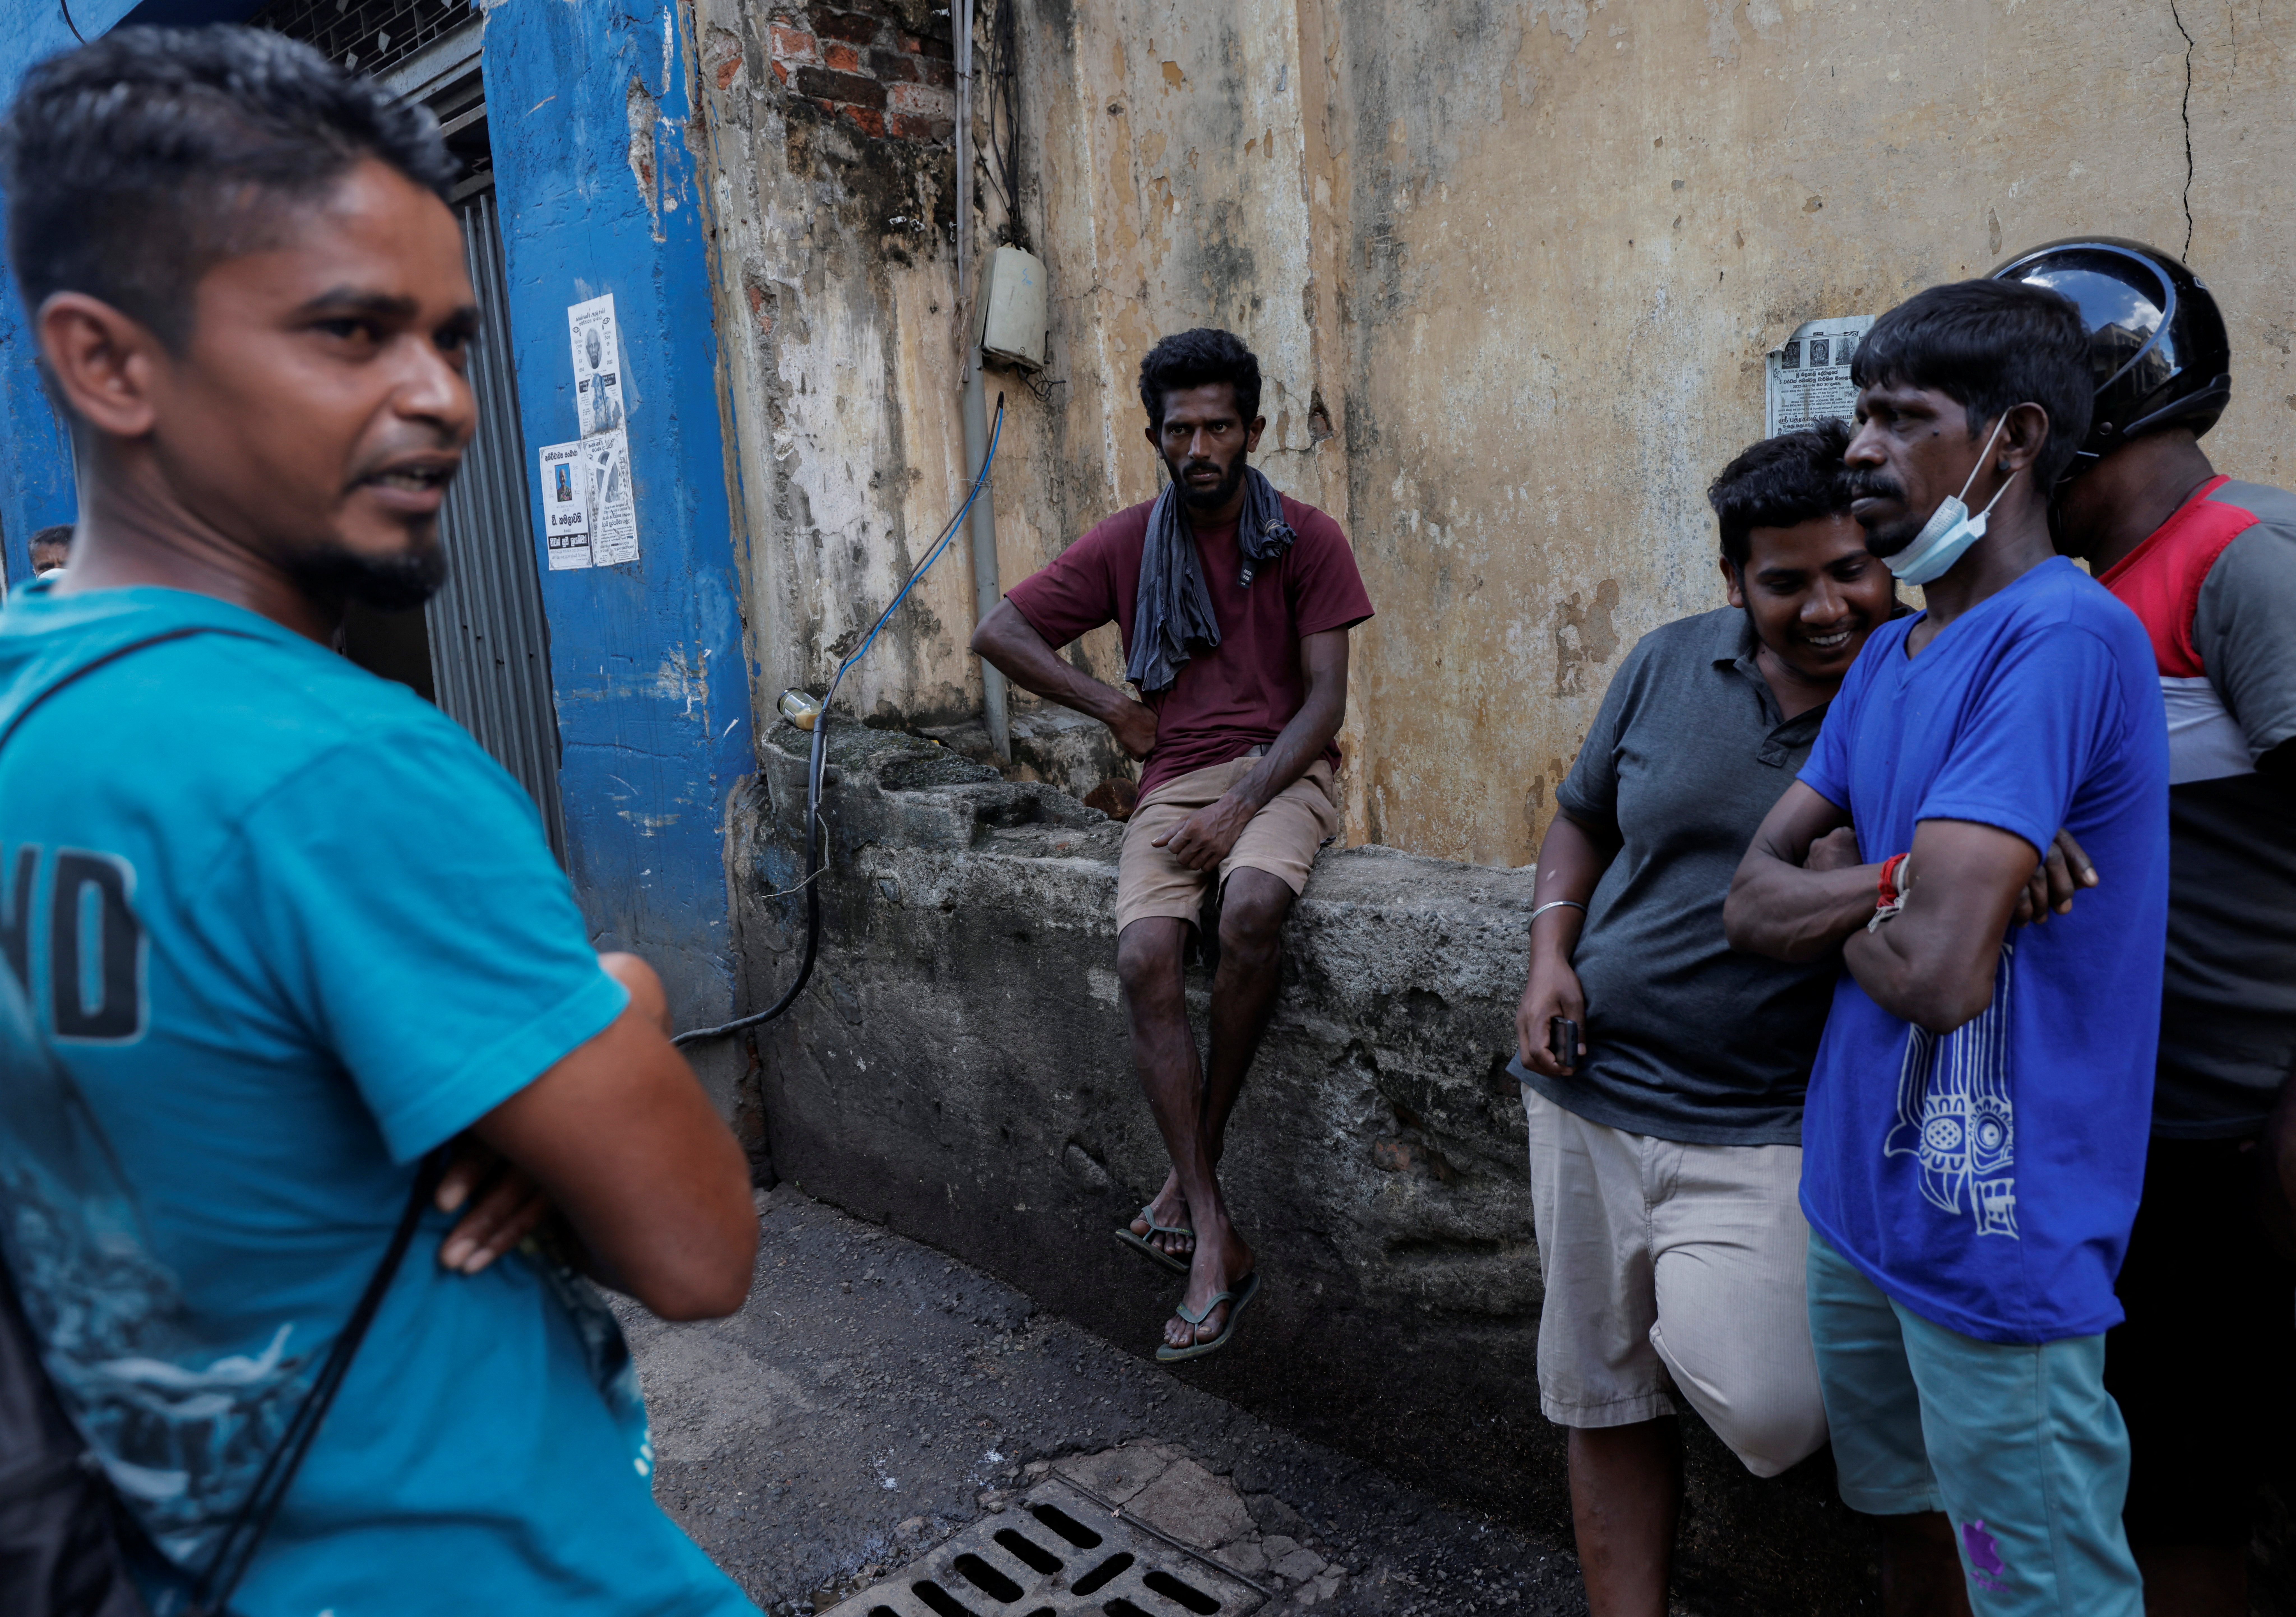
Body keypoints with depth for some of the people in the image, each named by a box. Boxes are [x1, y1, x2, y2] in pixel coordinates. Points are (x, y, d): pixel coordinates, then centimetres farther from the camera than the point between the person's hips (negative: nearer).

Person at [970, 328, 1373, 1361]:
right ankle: (1215, 1240, -21)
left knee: (1252, 908, -35)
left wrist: (1241, 806, -16)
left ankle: (1190, 1174, -16)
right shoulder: (1127, 546, 8)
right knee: (1143, 957, -26)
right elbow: (998, 633, 10)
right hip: (1174, 782, 2)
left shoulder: (1305, 540, 3)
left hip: (1280, 771, -2)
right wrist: (1115, 709, 4)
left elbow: (1324, 702, -3)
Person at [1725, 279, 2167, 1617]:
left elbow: (1938, 970, -29)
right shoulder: (1889, 656, 8)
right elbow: (1754, 903, 5)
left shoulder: (2062, 638, -20)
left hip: (1995, 1238, -8)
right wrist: (1897, 878, -15)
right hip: (1858, 1190, 8)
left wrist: (1835, 889, -8)